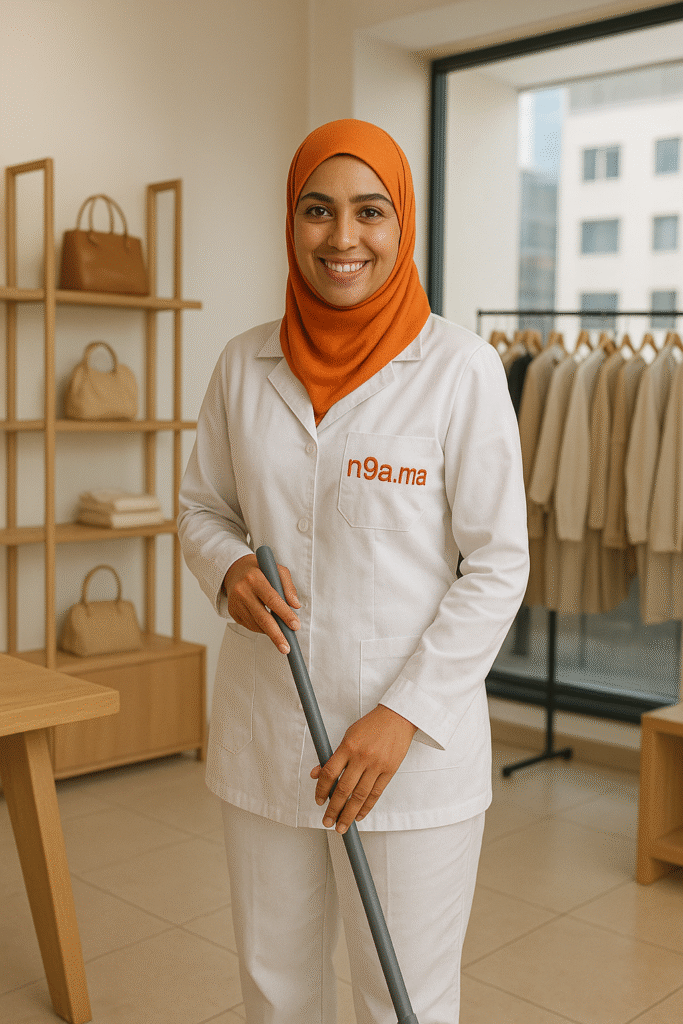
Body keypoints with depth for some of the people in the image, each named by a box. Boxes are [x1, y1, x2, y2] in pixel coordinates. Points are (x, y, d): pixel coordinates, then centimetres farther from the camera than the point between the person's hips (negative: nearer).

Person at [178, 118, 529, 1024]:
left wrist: (403, 716, -15)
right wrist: (228, 569, -10)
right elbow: (201, 507, 13)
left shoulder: (460, 369, -10)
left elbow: (499, 567, -9)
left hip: (415, 743, -3)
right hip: (262, 735, 4)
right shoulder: (246, 364, 2)